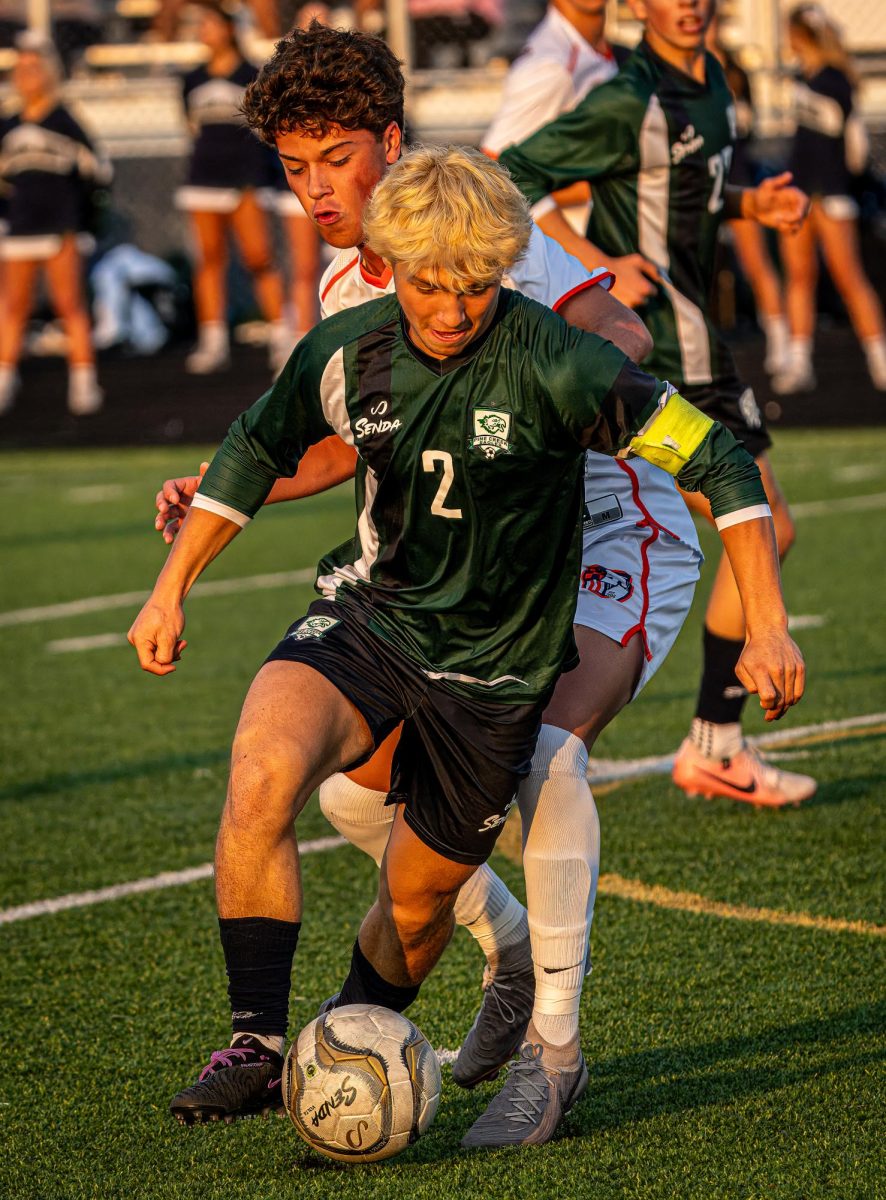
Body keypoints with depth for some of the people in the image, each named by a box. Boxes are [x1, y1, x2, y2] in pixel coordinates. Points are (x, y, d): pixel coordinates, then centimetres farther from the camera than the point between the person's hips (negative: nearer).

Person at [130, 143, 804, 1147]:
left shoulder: (550, 364, -21)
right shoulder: (349, 350, -8)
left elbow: (714, 460, -17)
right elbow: (258, 447, 11)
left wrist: (766, 624, -20)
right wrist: (171, 588, 10)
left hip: (494, 668, -2)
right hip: (368, 619, 2)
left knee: (418, 897, 7)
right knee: (263, 773, -27)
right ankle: (259, 1046, -19)